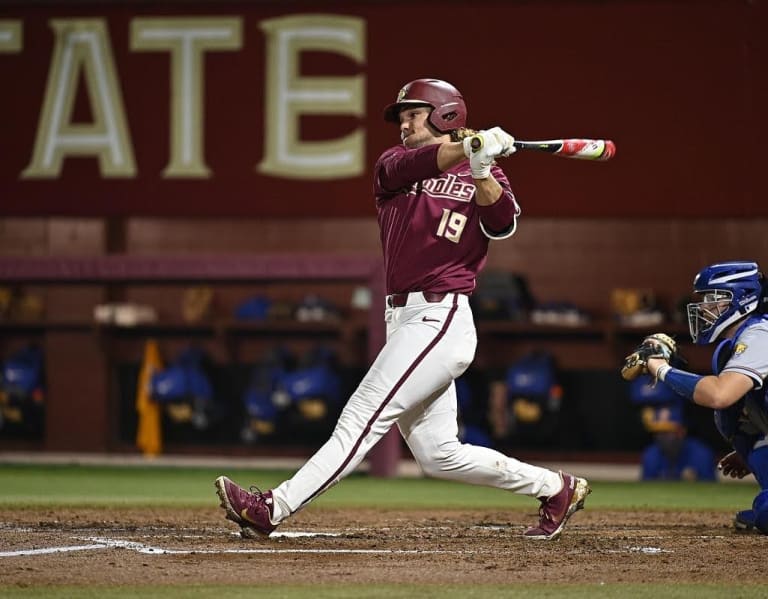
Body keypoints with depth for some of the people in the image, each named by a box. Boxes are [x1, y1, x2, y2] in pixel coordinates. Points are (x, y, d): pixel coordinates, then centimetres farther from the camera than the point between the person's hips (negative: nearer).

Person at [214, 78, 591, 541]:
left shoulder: (485, 178, 3)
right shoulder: (394, 165, 14)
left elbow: (503, 223, -16)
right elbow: (407, 165, -10)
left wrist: (481, 171, -34)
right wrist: (466, 148, -28)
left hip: (440, 320, -7)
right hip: (405, 321, 7)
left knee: (363, 419, -14)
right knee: (439, 455, 7)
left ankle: (275, 508, -18)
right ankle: (557, 488, 19)